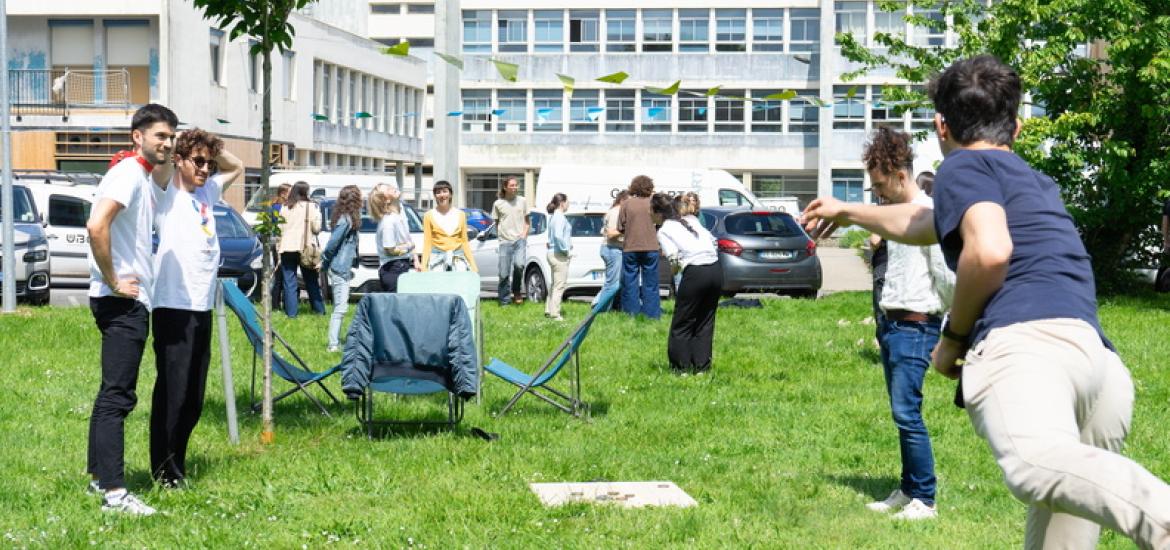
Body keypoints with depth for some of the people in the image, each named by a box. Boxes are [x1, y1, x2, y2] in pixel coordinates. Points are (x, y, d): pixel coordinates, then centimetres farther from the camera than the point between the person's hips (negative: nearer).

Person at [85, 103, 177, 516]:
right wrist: (113, 281, -21)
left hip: (130, 301, 11)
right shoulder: (128, 173, -14)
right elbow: (96, 226, -28)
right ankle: (113, 492, -12)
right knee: (117, 395, -11)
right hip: (123, 301, -11)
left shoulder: (143, 176, 14)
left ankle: (99, 475, 26)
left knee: (114, 392, 17)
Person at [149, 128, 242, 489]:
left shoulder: (207, 192, 17)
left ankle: (177, 464, 20)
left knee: (194, 397, 10)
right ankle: (164, 471, 2)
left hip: (202, 307, 7)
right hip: (173, 307, -7)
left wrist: (213, 147, 17)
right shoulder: (167, 193, -1)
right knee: (172, 393, -6)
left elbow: (237, 167, 31)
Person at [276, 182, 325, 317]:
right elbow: (316, 228, -5)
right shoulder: (312, 207, -3)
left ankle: (291, 312, 0)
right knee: (311, 281, 12)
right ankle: (319, 310, 17)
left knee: (289, 282, 4)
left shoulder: (285, 208, 2)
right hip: (306, 248, 0)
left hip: (287, 248, 0)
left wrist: (278, 247, 9)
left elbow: (279, 229, 2)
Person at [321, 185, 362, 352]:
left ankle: (335, 342, 21)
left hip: (343, 269, 10)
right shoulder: (346, 221, -18)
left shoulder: (346, 219, 12)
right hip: (339, 269, -10)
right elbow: (332, 243, -18)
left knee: (339, 307, 15)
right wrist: (325, 261, -4)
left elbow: (333, 243, 14)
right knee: (341, 307, -9)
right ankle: (333, 345, -8)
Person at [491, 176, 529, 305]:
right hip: (505, 242, 0)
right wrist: (500, 236, 1)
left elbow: (527, 222, 15)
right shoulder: (498, 204, 6)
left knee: (519, 264, -24)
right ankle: (505, 301, 10)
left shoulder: (522, 201, 10)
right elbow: (497, 224, 14)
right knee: (504, 274, -2)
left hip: (520, 240, 0)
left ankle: (516, 291, 0)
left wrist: (524, 234, 1)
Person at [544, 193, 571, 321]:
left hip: (553, 252, 10)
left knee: (555, 284, 19)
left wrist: (566, 249, 14)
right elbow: (558, 236, -29)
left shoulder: (554, 217, 14)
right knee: (559, 286, -5)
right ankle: (555, 314, -4)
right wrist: (566, 250, -19)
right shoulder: (560, 217, -16)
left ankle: (549, 310, 24)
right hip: (559, 254, -10)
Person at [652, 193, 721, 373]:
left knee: (682, 324, 8)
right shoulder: (692, 220, 19)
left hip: (696, 273, -6)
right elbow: (713, 241, 14)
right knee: (706, 321, 16)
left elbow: (674, 258, -10)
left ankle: (682, 366, 11)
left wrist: (676, 267, 9)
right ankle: (702, 366, 17)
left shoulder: (663, 231, 2)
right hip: (716, 269, 6)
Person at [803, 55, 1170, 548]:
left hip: (1025, 334, -8)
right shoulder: (1038, 183, 40)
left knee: (1036, 463, -35)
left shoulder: (965, 166, 15)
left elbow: (989, 251, -8)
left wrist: (955, 334, 8)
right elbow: (923, 224, 57)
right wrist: (847, 211, 72)